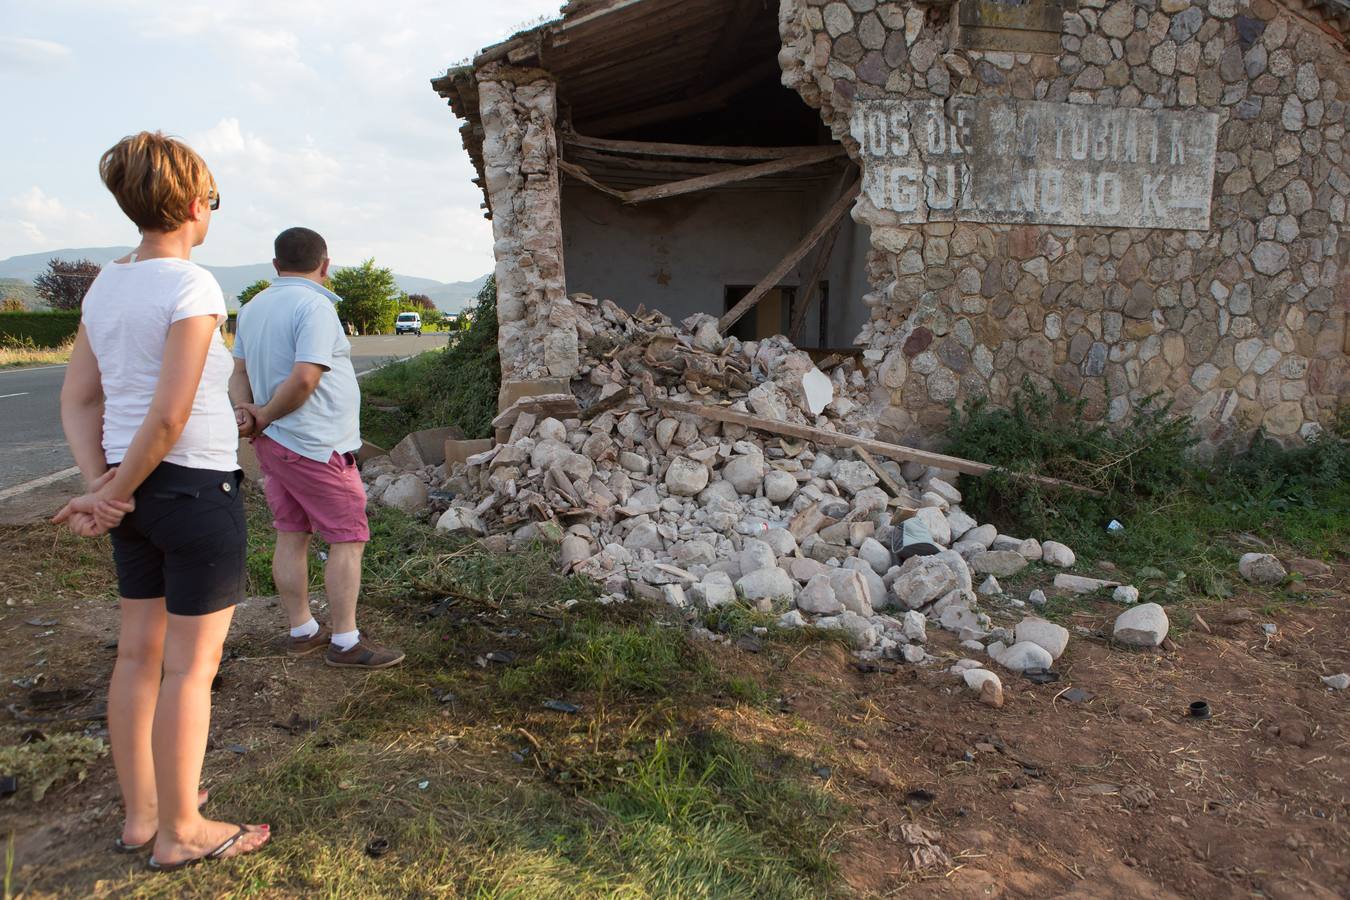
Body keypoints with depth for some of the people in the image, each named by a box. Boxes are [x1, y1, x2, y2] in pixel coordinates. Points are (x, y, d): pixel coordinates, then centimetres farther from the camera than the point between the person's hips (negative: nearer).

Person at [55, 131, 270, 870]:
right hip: (197, 486, -8)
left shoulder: (104, 288, 8)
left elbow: (77, 400, 7)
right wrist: (116, 493, -9)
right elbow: (170, 415, -21)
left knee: (139, 654, 16)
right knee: (192, 665, 3)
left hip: (138, 491, 8)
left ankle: (140, 813, 31)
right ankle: (180, 831, 17)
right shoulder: (191, 287, -16)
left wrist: (99, 488, -2)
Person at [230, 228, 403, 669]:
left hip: (272, 444, 9)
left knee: (291, 535, 14)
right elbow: (305, 379, -25)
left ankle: (302, 631, 24)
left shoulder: (253, 307, 11)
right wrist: (266, 416, -12)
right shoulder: (315, 307, -17)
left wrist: (246, 411, -5)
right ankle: (345, 642, 3)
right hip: (316, 447, -9)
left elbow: (238, 372, 11)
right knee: (348, 538, -1)